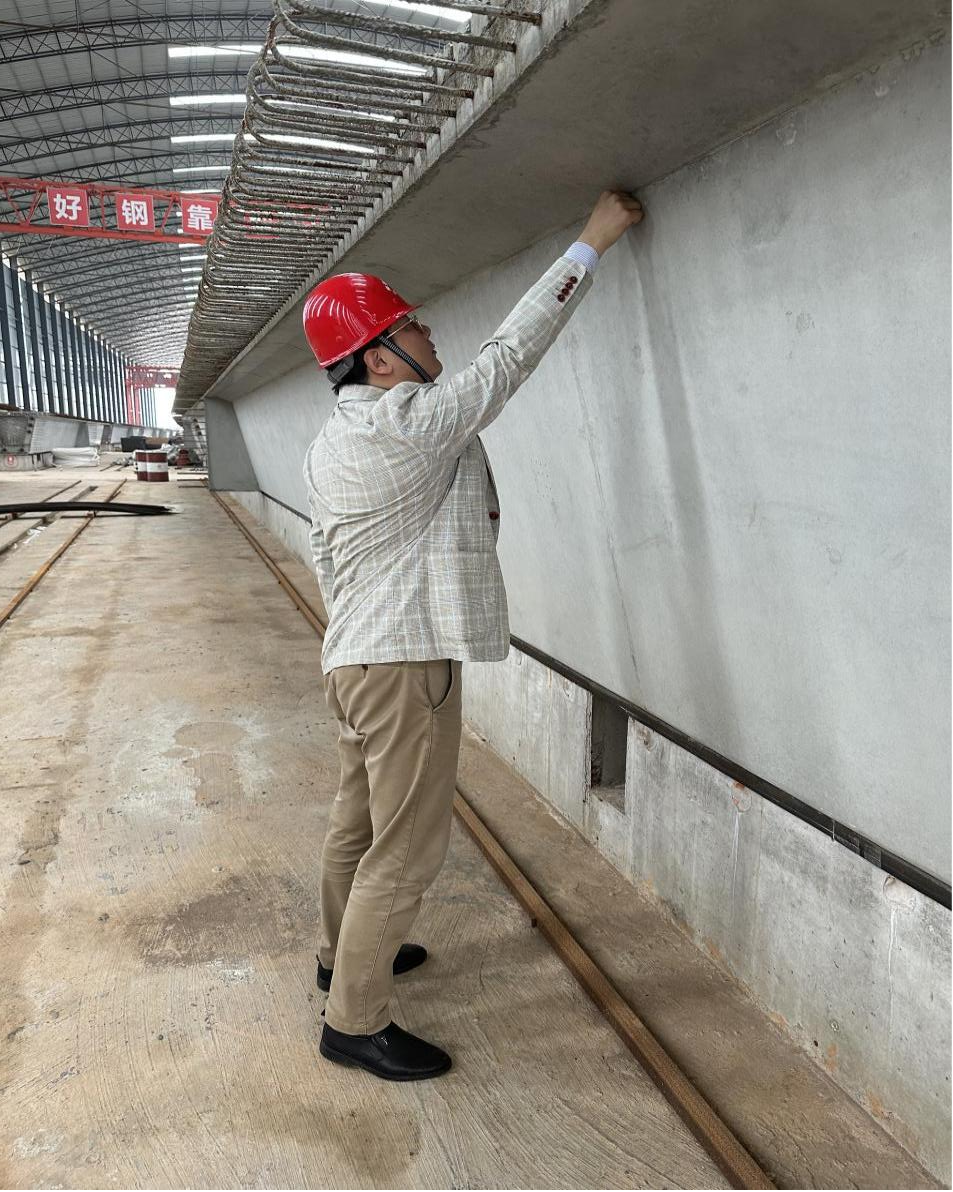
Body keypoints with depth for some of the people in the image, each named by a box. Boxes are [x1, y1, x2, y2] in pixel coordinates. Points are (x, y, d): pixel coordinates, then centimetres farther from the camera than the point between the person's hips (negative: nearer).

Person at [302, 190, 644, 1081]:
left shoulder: (327, 447, 9)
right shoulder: (411, 421, -19)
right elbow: (510, 352, -14)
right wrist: (592, 243, -5)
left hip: (352, 656, 10)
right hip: (406, 664, -10)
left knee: (357, 819, 24)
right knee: (406, 849, 2)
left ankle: (344, 952, 44)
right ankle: (355, 1022, 16)